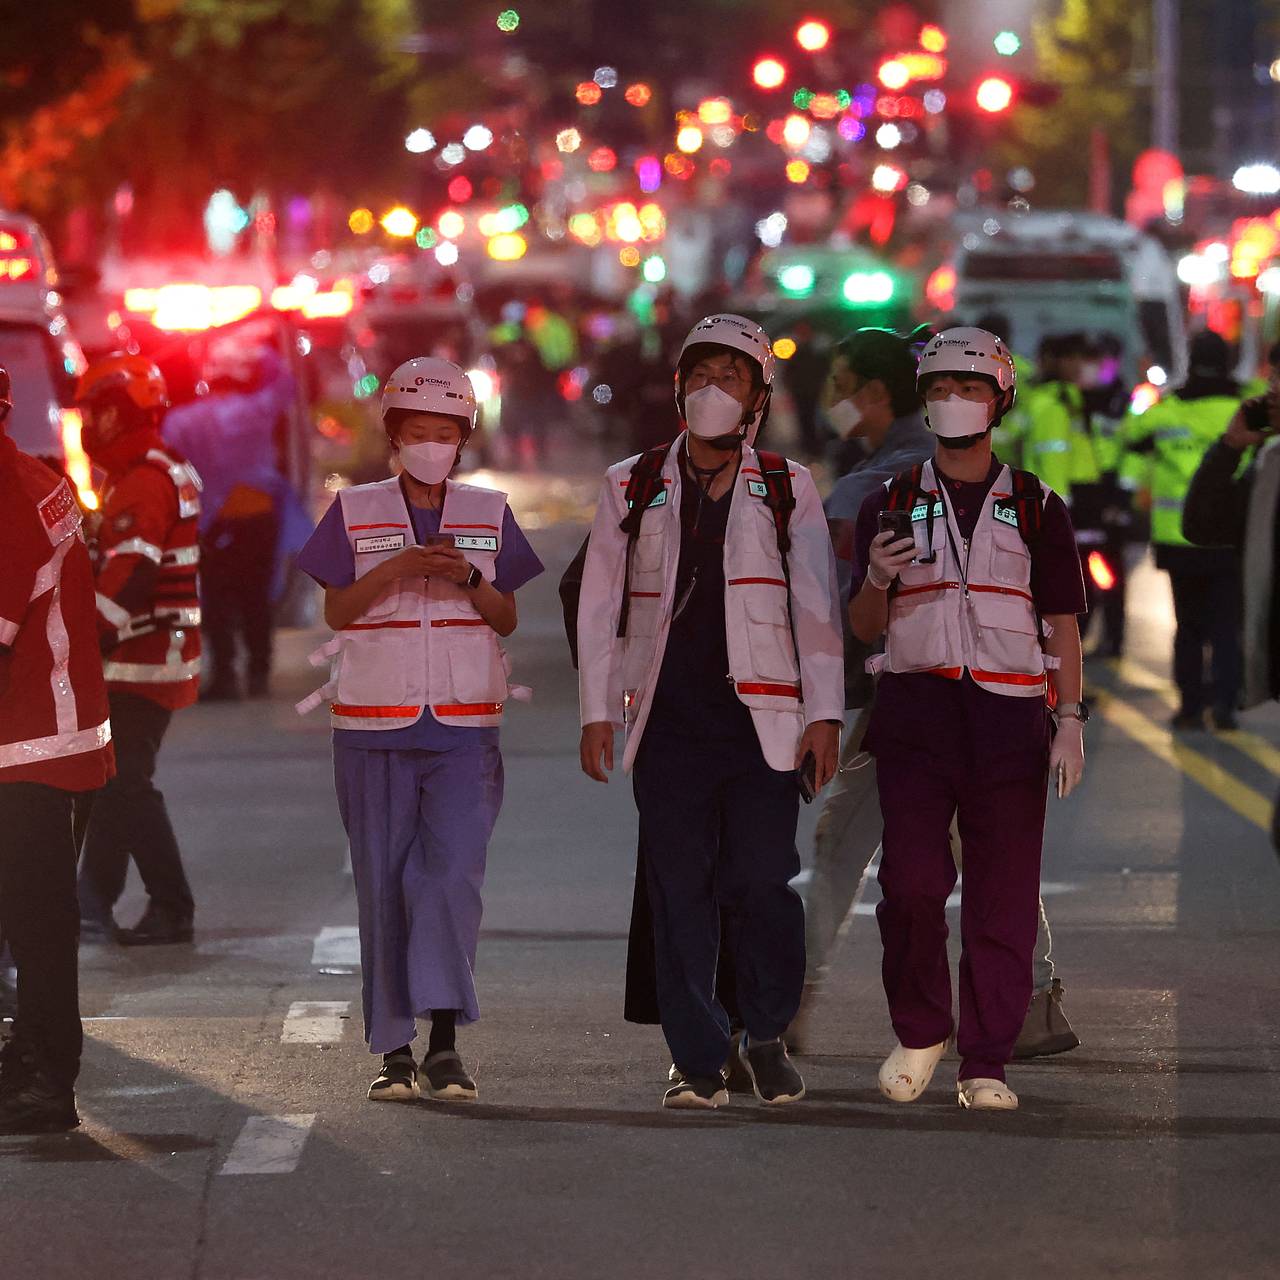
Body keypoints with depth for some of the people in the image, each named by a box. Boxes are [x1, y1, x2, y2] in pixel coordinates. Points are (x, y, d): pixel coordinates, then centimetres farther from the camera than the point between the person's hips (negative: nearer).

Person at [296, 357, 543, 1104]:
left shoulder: (490, 515, 8)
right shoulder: (355, 512, 5)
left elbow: (507, 620, 6)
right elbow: (336, 612, -2)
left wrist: (469, 578, -13)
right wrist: (396, 567, -17)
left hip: (465, 729, 0)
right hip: (373, 731, 0)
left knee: (453, 874, -13)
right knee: (384, 884, 1)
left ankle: (445, 1040, -12)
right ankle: (394, 1050, 6)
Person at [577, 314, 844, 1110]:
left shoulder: (788, 491, 9)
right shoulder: (632, 489, 12)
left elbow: (816, 607, 7)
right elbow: (600, 603, 12)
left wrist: (825, 715, 0)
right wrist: (597, 711, 6)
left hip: (761, 718, -1)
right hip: (668, 720, 1)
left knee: (760, 882, -9)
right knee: (680, 892, -1)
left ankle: (769, 1036, 12)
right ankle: (699, 1063, 6)